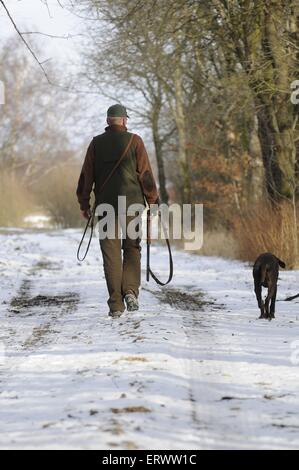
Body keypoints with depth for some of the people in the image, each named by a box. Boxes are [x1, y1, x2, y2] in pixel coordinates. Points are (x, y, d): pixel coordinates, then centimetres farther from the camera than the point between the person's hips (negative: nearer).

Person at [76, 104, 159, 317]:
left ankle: (116, 304, 1)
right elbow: (146, 174, -3)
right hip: (131, 203, -1)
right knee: (132, 248, 13)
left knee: (111, 254, 4)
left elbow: (86, 176, 6)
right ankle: (130, 290, -7)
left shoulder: (96, 143, 6)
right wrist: (153, 202, 3)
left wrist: (84, 203, 15)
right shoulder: (134, 141, 0)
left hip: (105, 204, 1)